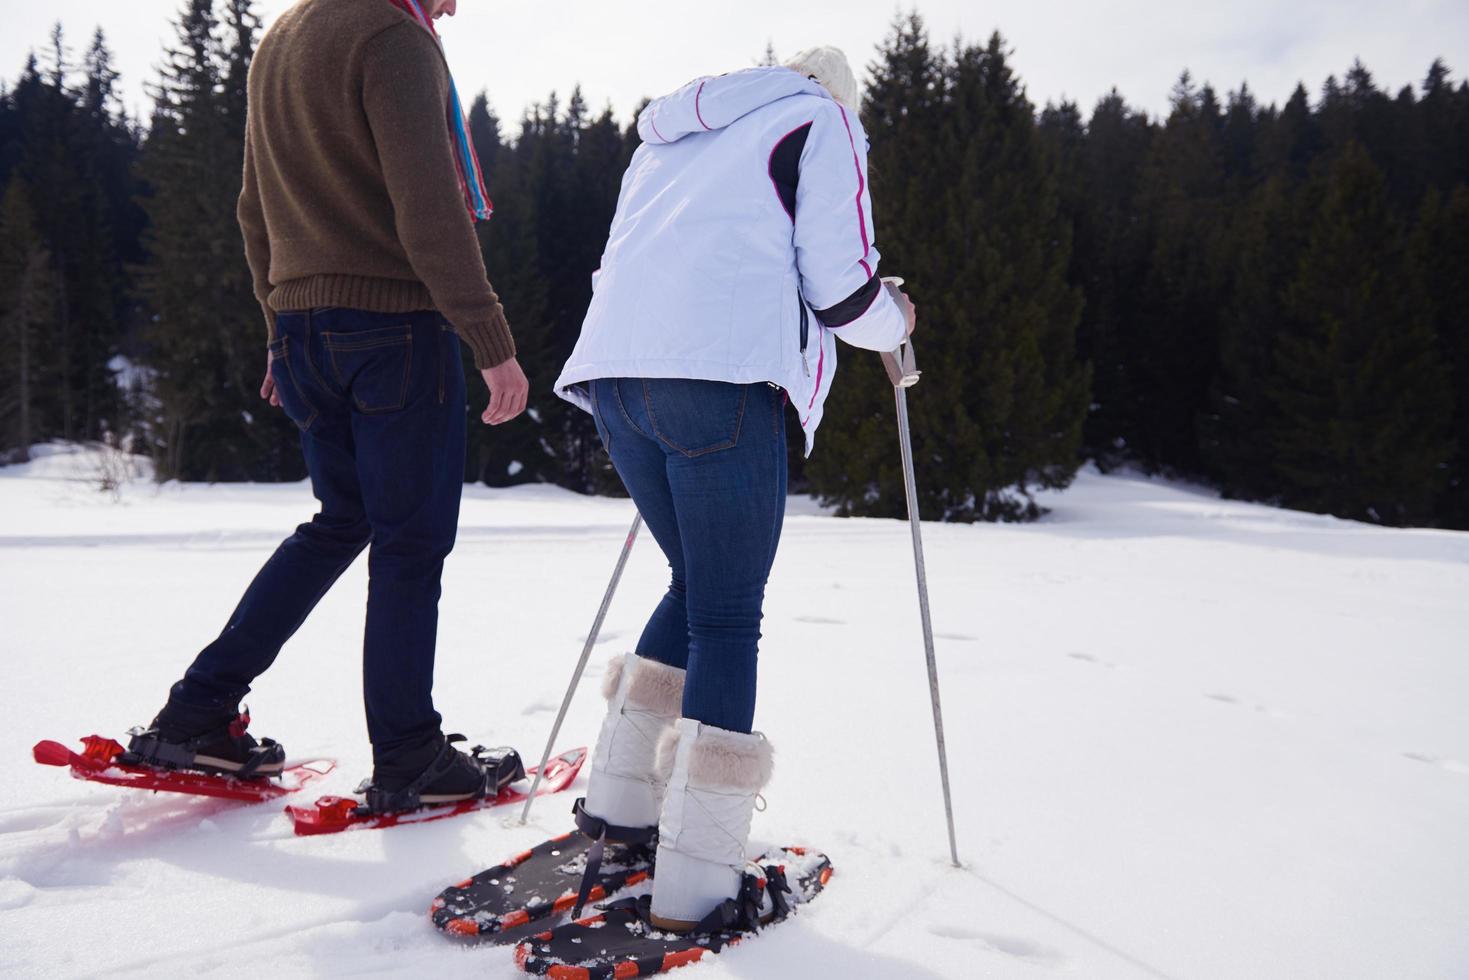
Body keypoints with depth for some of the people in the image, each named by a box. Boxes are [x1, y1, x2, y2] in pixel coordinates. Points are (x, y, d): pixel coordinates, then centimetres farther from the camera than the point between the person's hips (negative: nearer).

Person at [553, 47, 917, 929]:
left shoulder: (675, 135, 33)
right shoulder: (823, 121, 14)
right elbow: (842, 287, 3)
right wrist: (894, 324, 24)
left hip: (614, 369, 7)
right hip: (721, 378, -7)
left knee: (698, 586, 20)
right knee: (729, 619, -3)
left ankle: (620, 797, 22)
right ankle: (696, 877, -4)